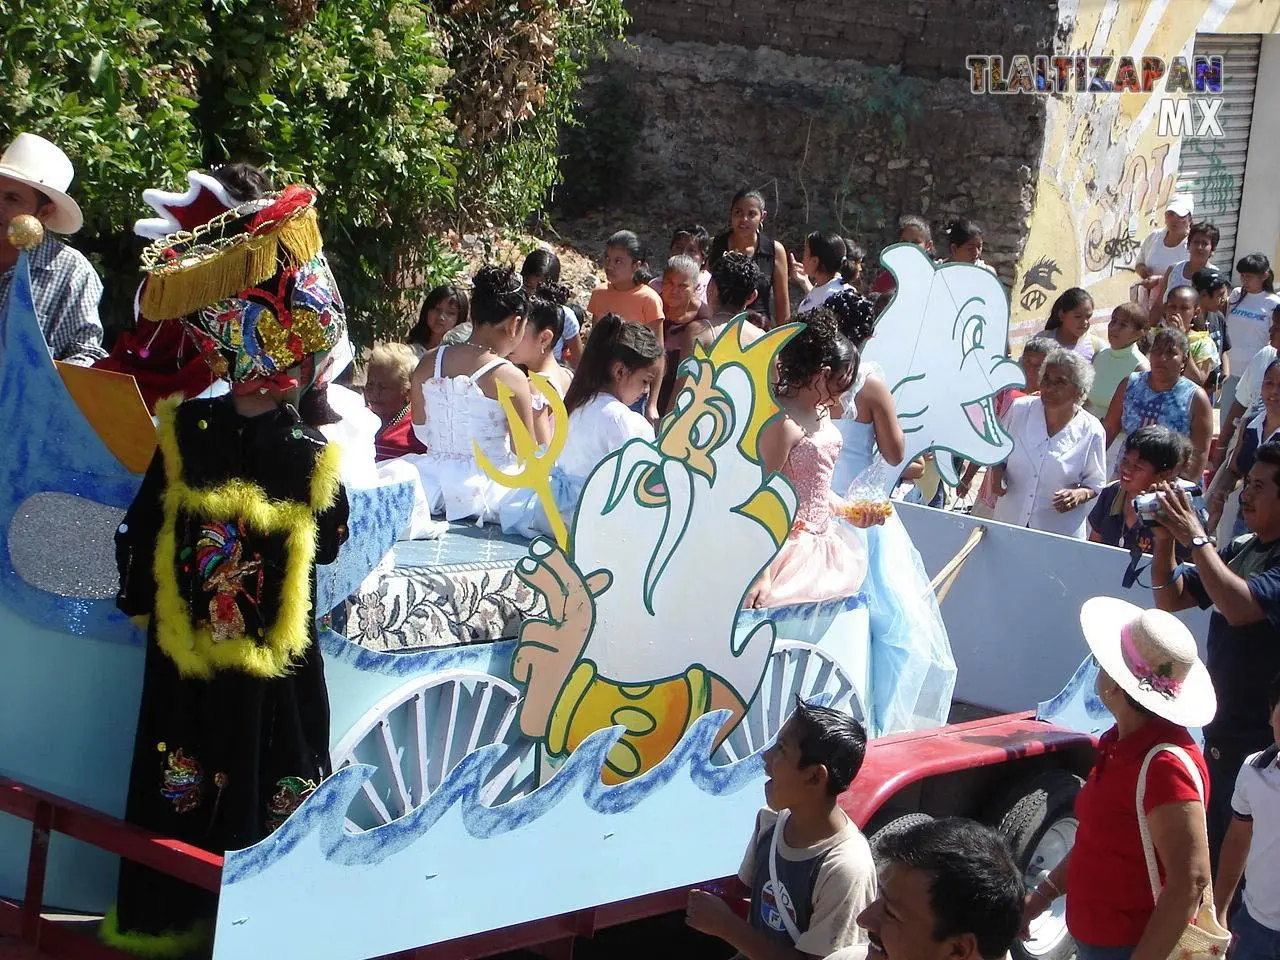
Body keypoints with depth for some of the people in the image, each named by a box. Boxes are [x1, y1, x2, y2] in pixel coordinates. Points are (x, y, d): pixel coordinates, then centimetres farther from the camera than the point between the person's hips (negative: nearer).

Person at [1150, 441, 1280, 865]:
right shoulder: (1241, 549, 10)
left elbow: (1240, 606, -32)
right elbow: (1171, 598, 12)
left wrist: (1196, 538, -25)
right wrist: (1165, 540, -4)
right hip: (1222, 734, 9)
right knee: (1212, 849, 18)